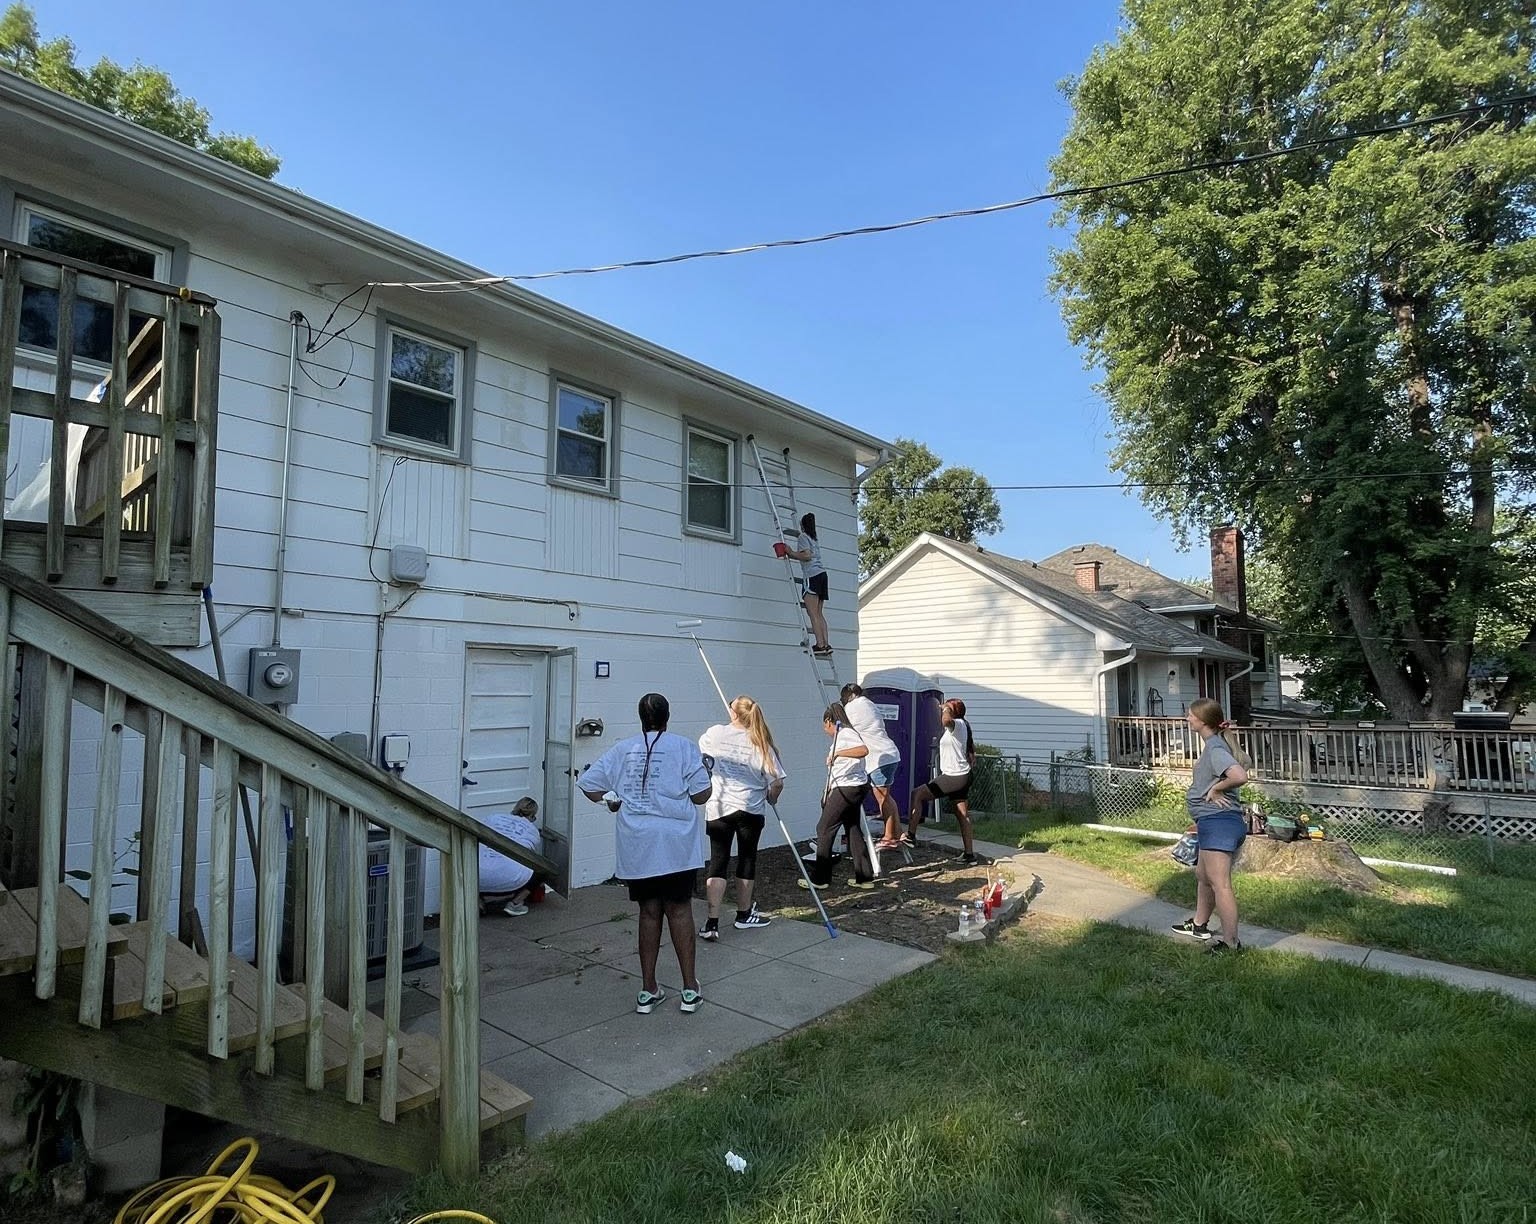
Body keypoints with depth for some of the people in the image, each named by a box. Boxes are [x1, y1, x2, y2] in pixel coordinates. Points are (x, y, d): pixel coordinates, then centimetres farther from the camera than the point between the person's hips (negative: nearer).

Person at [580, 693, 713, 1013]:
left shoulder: (623, 749, 6)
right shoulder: (684, 747, -4)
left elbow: (587, 782, 5)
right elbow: (701, 796, -6)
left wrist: (609, 800, 20)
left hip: (637, 846, 3)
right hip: (676, 844, -2)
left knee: (649, 912, 11)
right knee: (679, 909, 7)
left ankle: (648, 991, 18)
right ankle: (690, 989, 12)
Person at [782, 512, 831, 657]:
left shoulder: (803, 537, -1)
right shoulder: (813, 538, 23)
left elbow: (806, 556, -14)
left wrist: (791, 553, -4)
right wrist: (788, 530, 53)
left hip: (812, 575, -8)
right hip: (822, 574, 8)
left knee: (813, 613, -11)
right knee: (819, 613, 7)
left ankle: (820, 645, -17)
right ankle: (826, 644, 0)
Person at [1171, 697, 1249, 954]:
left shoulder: (1215, 748, -16)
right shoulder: (1213, 745, 15)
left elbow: (1240, 776, -32)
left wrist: (1215, 789, -16)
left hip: (1218, 823, -11)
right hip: (1215, 823, 11)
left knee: (1220, 884, -6)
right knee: (1203, 875, 25)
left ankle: (1231, 943, -1)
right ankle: (1199, 925, 40)